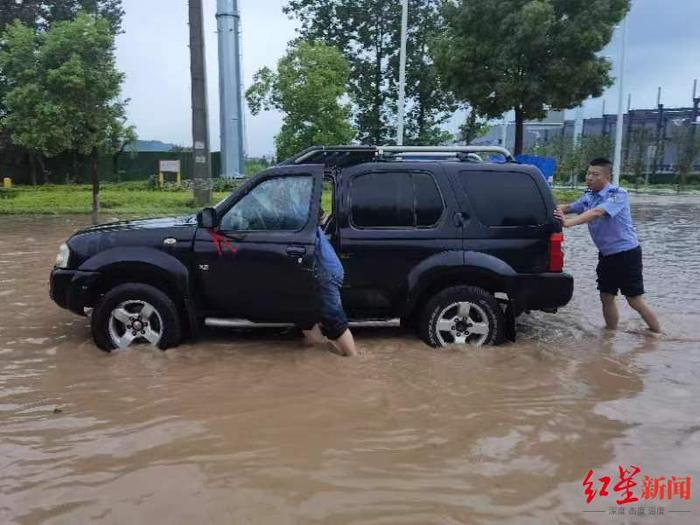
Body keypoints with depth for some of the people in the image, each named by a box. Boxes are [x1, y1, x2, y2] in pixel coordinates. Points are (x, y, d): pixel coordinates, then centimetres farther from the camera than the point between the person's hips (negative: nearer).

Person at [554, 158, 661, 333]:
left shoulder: (618, 194, -19)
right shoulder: (589, 196, 4)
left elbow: (597, 212, -34)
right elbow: (570, 207, 14)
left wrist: (568, 223, -45)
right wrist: (556, 210, -8)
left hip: (626, 253, -7)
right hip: (606, 254, 7)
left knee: (634, 300, -1)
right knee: (606, 297, 10)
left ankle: (658, 334, 16)